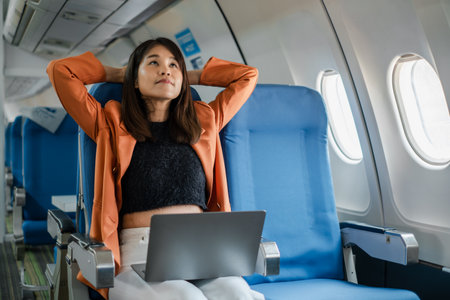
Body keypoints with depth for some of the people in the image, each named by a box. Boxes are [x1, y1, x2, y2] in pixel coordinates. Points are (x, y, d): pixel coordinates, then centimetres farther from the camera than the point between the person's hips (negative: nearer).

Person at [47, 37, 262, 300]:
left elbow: (248, 75, 29)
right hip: (139, 249, -2)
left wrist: (190, 77, 29)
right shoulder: (114, 126, 12)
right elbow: (59, 70, 10)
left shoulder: (204, 122, 19)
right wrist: (118, 74, 23)